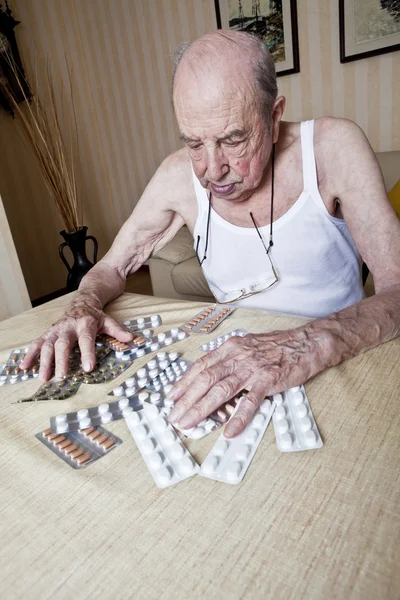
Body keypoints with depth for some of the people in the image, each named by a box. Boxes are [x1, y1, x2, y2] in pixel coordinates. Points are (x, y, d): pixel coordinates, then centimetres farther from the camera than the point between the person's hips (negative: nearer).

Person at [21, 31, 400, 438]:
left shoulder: (332, 148, -14)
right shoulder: (179, 176, -7)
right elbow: (112, 267, 4)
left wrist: (311, 345, -37)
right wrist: (84, 308, -17)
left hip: (342, 367, -1)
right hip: (239, 371, 2)